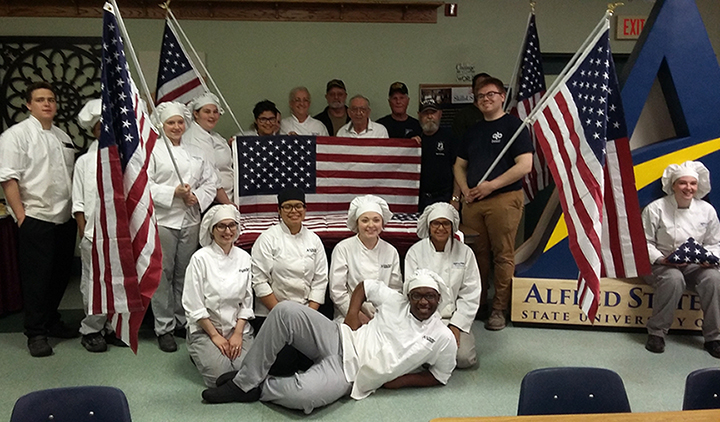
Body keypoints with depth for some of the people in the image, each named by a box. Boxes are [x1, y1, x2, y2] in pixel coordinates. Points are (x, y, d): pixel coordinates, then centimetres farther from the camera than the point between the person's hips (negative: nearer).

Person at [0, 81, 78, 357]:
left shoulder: (63, 137, 16)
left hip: (65, 218, 6)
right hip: (35, 218, -6)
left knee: (61, 273, 13)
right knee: (36, 277, -1)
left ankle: (51, 321, 30)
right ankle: (36, 333, 11)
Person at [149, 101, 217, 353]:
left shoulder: (195, 153, 18)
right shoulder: (152, 151, 1)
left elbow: (210, 182, 13)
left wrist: (196, 197, -5)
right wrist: (174, 192, -18)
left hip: (190, 220, 5)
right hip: (163, 220, -5)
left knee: (185, 273, 10)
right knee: (163, 274, -3)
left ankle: (183, 321, 22)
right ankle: (164, 327, 5)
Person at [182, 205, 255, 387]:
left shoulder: (244, 257, 3)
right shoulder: (200, 258, -10)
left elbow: (247, 301, 5)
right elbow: (193, 305, -10)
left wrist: (238, 333, -5)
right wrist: (215, 336, -11)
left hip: (238, 327, 3)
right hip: (205, 329, -3)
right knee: (221, 376, -20)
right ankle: (199, 353, 12)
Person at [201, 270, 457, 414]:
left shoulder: (443, 339, 0)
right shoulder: (395, 302, 5)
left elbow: (440, 377, 9)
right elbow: (364, 286, 18)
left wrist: (400, 381, -2)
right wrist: (351, 318, 4)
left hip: (349, 375, -3)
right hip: (339, 340, 3)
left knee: (303, 396, -36)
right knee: (286, 311, -24)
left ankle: (259, 389, -2)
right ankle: (246, 380, -14)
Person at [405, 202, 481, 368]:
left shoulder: (465, 252, 2)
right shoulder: (415, 252, -1)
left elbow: (470, 294, 2)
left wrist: (456, 325, -8)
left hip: (454, 317, 1)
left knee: (465, 358, -19)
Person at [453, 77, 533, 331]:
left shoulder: (514, 126, -1)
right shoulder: (473, 131, 19)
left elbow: (525, 165, -11)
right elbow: (459, 164, 23)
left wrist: (492, 185, -14)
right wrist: (465, 189, 4)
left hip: (504, 199, -6)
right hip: (472, 201, 6)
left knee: (503, 255, -3)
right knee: (477, 253, 9)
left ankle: (499, 309, 4)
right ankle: (476, 303, 20)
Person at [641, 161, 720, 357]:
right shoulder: (656, 209, -7)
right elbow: (645, 242, -5)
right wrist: (661, 259, -21)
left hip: (695, 265, 4)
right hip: (661, 264, -3)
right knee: (674, 279, -37)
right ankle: (656, 332, -20)